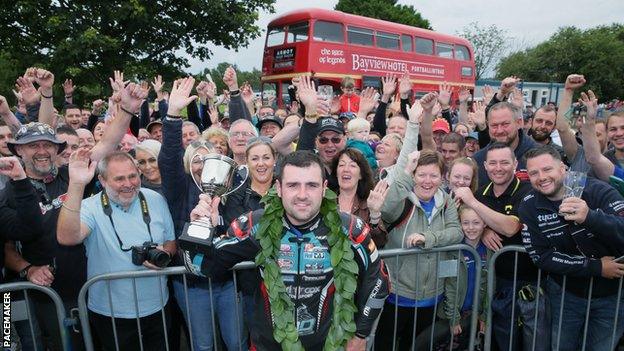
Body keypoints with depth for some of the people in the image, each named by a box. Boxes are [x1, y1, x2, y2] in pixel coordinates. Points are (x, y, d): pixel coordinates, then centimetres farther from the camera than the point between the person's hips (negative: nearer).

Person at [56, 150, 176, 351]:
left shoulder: (155, 200, -2)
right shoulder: (91, 208, -13)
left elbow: (172, 242, 8)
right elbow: (67, 238, -33)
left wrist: (165, 253, -15)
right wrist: (76, 185, -38)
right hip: (111, 314, -3)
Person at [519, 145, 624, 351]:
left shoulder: (597, 191, -18)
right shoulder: (529, 207, -12)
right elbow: (540, 257, -14)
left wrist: (589, 217, -48)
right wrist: (596, 267, -20)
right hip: (565, 293, 1)